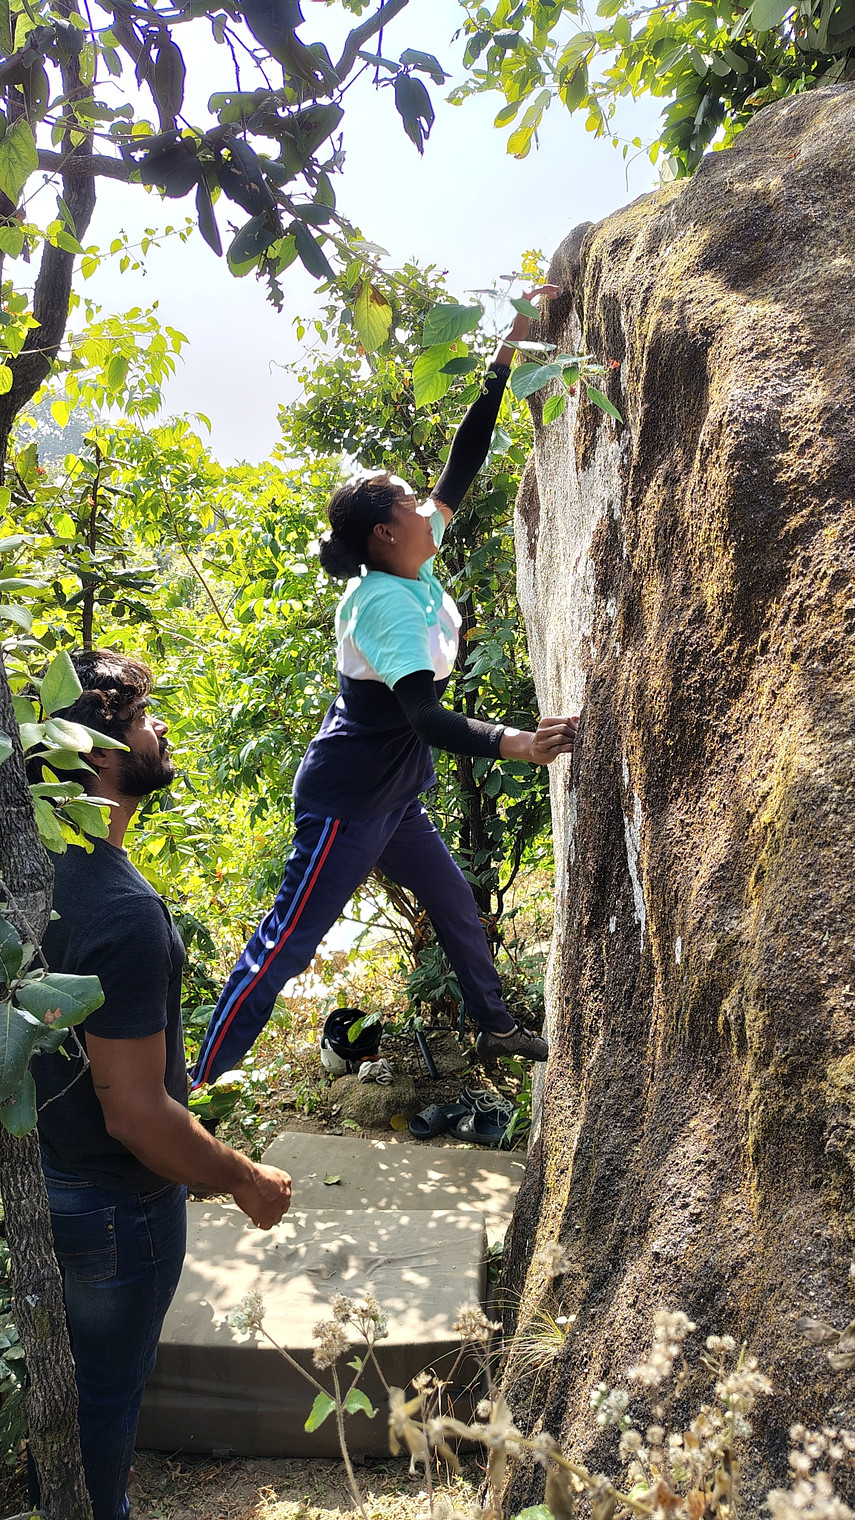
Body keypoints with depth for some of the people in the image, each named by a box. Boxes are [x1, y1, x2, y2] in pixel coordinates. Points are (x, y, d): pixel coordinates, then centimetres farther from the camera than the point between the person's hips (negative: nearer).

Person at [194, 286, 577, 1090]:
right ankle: (199, 1089, 5)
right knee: (284, 946, -4)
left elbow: (461, 466, 6)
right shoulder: (383, 603, -24)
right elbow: (426, 717, -32)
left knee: (457, 906, 21)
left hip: (393, 797, 9)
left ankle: (495, 1026, 40)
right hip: (346, 802, -9)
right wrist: (510, 741, -45)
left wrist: (507, 354, 6)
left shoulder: (415, 567, 0)